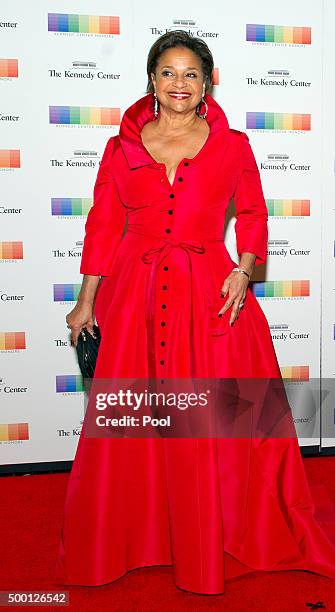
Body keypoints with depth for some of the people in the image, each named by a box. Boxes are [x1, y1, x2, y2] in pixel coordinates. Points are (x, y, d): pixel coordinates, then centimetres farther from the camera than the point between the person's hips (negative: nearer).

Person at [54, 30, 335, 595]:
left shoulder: (232, 146, 4)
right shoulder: (122, 147, 6)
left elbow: (252, 214, 13)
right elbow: (103, 226, 8)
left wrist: (243, 271, -3)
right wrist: (87, 299, 6)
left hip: (210, 295, -1)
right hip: (135, 295, 1)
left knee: (213, 426, 4)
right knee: (126, 426, 7)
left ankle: (215, 542, 28)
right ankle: (121, 542, 31)